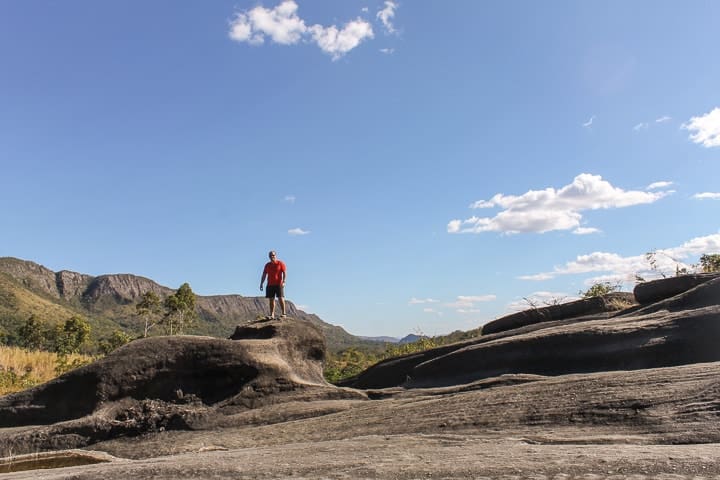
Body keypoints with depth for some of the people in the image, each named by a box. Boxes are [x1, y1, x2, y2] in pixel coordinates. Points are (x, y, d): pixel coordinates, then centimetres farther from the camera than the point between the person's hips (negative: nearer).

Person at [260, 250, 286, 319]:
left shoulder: (280, 263, 0)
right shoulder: (267, 265, 13)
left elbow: (285, 273, -6)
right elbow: (264, 275, 15)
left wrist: (283, 282, -17)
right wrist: (261, 284, 8)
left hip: (279, 284, -4)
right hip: (270, 285, 4)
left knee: (281, 298, -6)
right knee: (271, 299, 3)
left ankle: (283, 314, -4)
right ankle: (272, 315, 5)